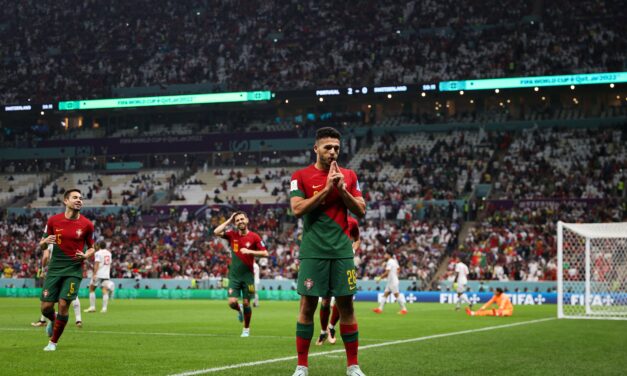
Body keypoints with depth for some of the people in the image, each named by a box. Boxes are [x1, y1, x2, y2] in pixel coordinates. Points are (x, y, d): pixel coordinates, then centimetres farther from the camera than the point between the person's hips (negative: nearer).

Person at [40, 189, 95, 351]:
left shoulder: (87, 224, -2)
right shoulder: (53, 220, 0)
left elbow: (91, 248, 10)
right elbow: (42, 243, 12)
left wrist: (85, 255, -12)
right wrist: (45, 241, -12)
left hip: (74, 269, -1)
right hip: (55, 268, 1)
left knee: (63, 305, -10)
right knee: (46, 307, -2)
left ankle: (53, 342, 8)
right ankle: (54, 320, 36)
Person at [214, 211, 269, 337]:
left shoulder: (254, 237, -4)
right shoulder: (232, 235, 1)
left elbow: (265, 253, -6)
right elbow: (216, 232, -12)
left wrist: (250, 251, -18)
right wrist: (229, 221, -7)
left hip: (248, 275, -1)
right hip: (234, 275, 1)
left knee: (246, 303, 3)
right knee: (232, 302, -9)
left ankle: (246, 329, 21)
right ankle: (240, 310, 28)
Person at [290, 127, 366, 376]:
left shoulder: (349, 176, 9)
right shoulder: (301, 176, 0)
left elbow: (361, 211, 5)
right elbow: (297, 210, -11)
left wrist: (342, 189, -9)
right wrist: (326, 189, -15)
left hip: (342, 251, 3)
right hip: (313, 251, -2)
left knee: (346, 305, 4)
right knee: (307, 306, -1)